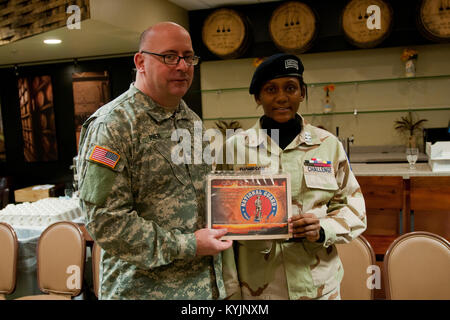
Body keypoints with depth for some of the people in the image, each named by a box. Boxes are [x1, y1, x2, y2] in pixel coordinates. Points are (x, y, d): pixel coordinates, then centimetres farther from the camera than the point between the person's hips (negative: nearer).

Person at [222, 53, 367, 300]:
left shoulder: (328, 145, -1)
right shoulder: (235, 147, -5)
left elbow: (354, 209, 5)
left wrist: (323, 230, -14)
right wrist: (231, 291, -7)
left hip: (319, 287, 2)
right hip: (256, 288, -1)